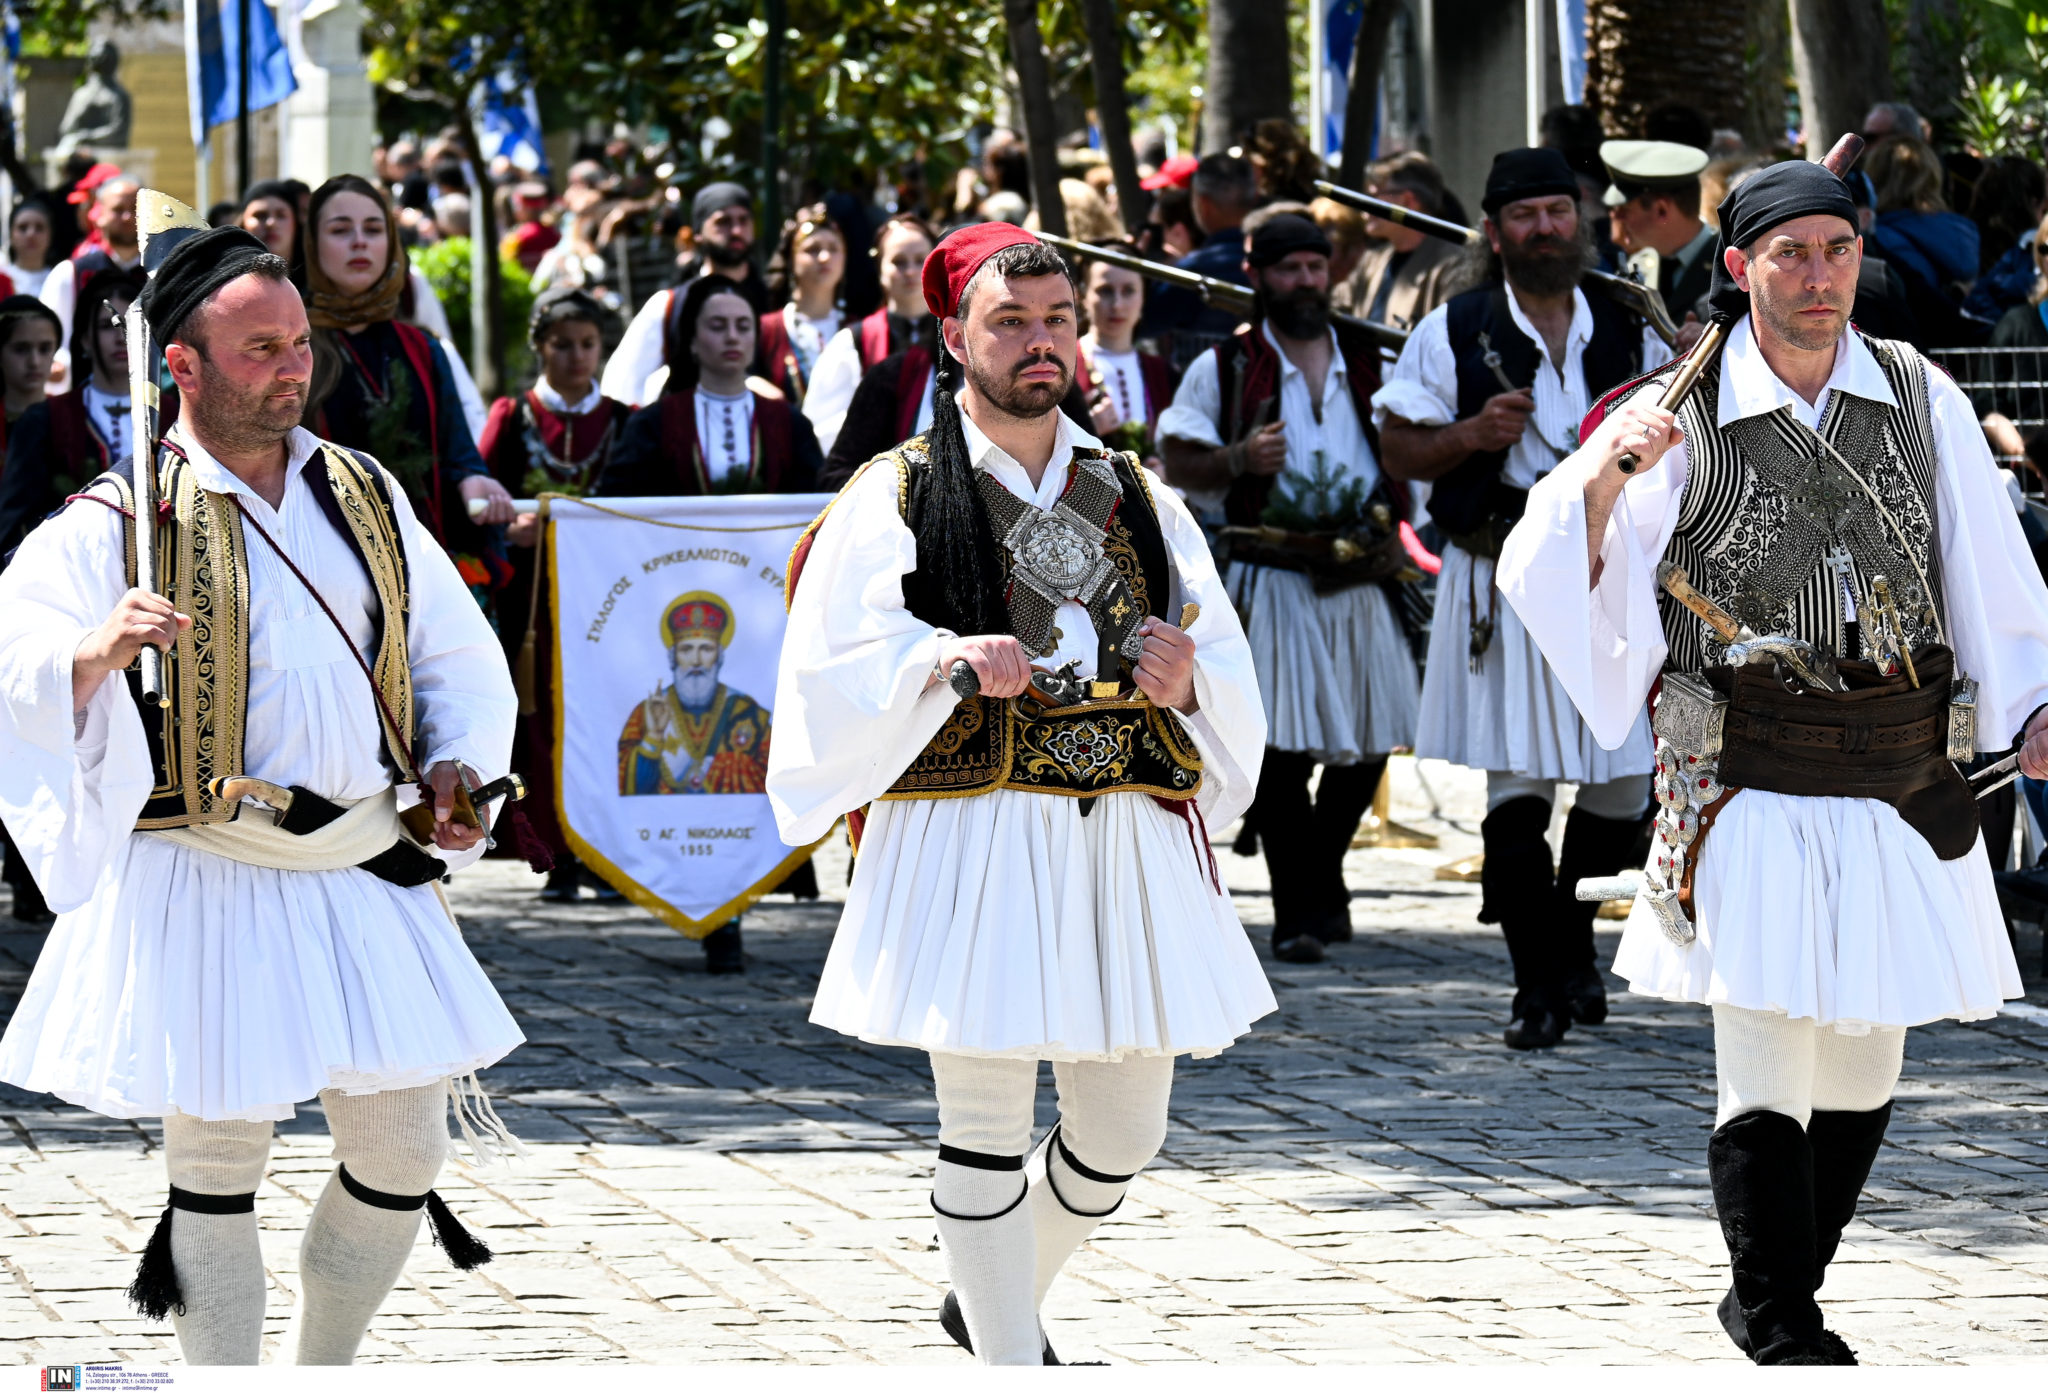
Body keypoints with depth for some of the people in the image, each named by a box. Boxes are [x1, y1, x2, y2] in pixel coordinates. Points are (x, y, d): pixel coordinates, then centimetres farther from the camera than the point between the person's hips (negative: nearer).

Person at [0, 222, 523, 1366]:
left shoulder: (364, 497, 11)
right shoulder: (117, 525, -6)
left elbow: (457, 654, 20)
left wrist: (453, 763, 2)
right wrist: (102, 650, -38)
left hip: (367, 874, 5)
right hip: (208, 879, -5)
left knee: (405, 1149, 7)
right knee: (220, 1155, -2)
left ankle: (322, 1371, 27)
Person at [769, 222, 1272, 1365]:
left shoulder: (1135, 497, 15)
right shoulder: (897, 497, 1)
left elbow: (1228, 677, 16)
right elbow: (837, 669, -7)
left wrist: (1186, 684, -6)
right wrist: (943, 661, -23)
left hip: (1129, 835, 5)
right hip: (971, 833, -4)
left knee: (1125, 1129, 8)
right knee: (988, 1120, -5)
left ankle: (1002, 1303, 33)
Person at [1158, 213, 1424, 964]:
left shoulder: (1367, 358, 12)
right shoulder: (1225, 366, 2)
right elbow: (1178, 463, 1)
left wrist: (1393, 527, 4)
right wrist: (1238, 461, -17)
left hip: (1364, 576, 4)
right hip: (1273, 581, -4)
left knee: (1366, 744, 8)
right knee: (1281, 746, -8)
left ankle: (1322, 872, 30)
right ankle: (1300, 910, -2)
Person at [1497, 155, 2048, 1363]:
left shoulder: (1921, 400, 5)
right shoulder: (1678, 418, -2)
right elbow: (1551, 576, -8)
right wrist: (1607, 469, -25)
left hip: (1903, 795, 3)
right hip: (1751, 799, -3)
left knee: (1862, 1070, 10)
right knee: (1767, 1071, -8)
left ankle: (1776, 1301, 27)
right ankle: (1784, 1331, 2)